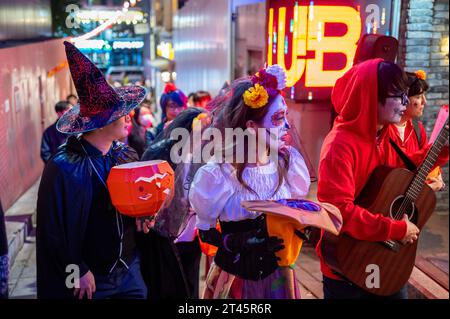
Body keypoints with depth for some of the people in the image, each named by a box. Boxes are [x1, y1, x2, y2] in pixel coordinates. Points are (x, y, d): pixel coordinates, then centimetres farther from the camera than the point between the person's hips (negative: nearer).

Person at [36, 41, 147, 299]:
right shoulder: (66, 168, -19)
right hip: (89, 277, -5)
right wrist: (78, 272, -11)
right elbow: (54, 228, -15)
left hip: (129, 269, 5)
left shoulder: (126, 155, -1)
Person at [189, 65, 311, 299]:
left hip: (278, 271, 4)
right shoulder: (218, 174, -20)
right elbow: (203, 232, -10)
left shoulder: (289, 161, -8)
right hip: (235, 275, -3)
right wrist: (240, 241, -26)